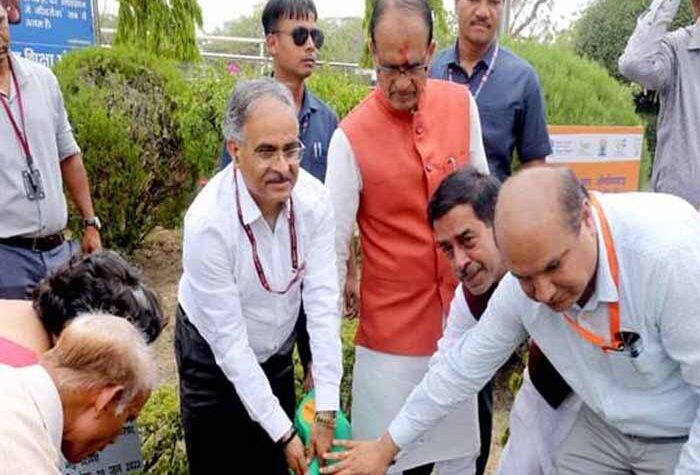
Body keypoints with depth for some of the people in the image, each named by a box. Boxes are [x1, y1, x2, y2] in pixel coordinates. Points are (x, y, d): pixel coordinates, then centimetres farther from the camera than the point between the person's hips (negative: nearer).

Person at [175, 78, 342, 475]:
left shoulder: (314, 199, -19)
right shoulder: (208, 221, -30)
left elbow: (323, 301, -19)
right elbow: (228, 340, -25)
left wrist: (326, 412, -21)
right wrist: (284, 432, -22)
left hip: (278, 354, 4)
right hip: (215, 360, -3)